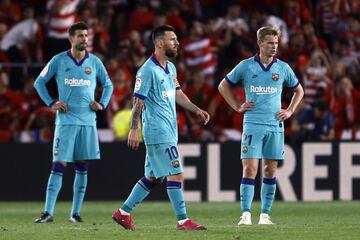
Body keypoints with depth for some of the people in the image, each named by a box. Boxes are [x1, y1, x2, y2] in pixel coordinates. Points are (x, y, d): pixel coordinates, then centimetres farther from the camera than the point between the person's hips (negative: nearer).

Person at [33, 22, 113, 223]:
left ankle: (76, 213, 8)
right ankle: (48, 212, -10)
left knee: (82, 167, 3)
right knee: (59, 165, -8)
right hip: (66, 121, -3)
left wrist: (102, 104, 4)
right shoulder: (59, 61, 0)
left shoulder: (94, 62, 7)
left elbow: (108, 85, 20)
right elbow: (40, 82, 9)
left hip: (88, 121, 3)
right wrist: (51, 103, -2)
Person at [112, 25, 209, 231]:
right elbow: (138, 101, -14)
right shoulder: (148, 70, -13)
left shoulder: (171, 68, 14)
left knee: (154, 177, 12)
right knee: (176, 174, -9)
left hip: (169, 131, 9)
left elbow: (178, 95, 23)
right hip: (158, 131, -9)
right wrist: (134, 130, -18)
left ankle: (124, 212, 19)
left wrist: (197, 110, 12)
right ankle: (183, 220, -5)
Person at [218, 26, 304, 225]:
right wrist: (237, 107, 5)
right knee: (250, 169, -9)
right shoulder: (245, 66, 1)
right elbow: (223, 86, 13)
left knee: (270, 171, 4)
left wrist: (290, 111, 10)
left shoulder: (283, 68, 6)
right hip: (252, 124, -2)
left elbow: (299, 90, 21)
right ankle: (246, 214, -10)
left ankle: (265, 214, 9)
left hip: (275, 125, 2)